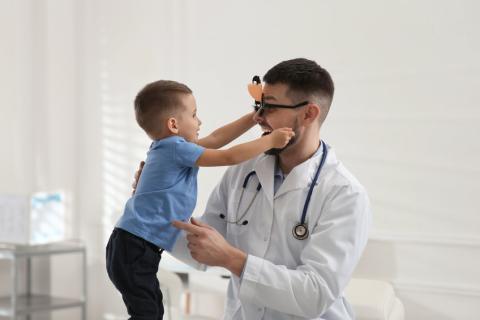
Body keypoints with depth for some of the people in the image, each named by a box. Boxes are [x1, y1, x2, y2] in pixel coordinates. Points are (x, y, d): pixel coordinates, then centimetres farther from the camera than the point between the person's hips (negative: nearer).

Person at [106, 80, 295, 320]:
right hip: (134, 249, -10)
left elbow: (216, 138, 19)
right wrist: (270, 141, -7)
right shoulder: (176, 148, -14)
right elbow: (228, 157, -15)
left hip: (135, 247, 10)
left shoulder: (167, 147, 15)